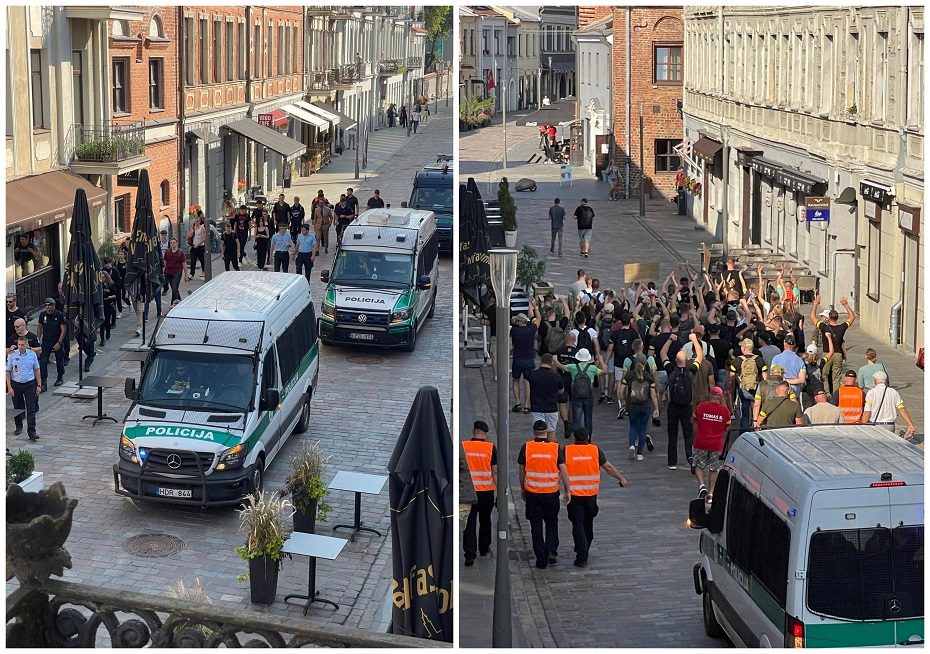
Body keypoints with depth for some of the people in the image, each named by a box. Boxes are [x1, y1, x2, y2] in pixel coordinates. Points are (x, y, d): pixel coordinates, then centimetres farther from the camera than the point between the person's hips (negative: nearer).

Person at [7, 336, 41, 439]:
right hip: (16, 384, 0)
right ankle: (19, 427, 33)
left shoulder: (32, 354, -1)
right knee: (17, 408, 13)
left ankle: (31, 432, -10)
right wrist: (9, 387, -7)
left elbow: (37, 370, 6)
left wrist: (39, 385, 3)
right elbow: (8, 372, -1)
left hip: (29, 384, 0)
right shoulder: (12, 355, -4)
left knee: (31, 409, -7)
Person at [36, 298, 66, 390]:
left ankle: (60, 378, 35)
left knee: (59, 361, 11)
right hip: (46, 342, 2)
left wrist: (59, 343, -17)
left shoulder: (60, 315, -10)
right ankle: (44, 383, -11)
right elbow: (40, 327, 13)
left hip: (57, 342, -2)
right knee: (43, 362, -10)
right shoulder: (43, 315, 1)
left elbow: (63, 329, -10)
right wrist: (39, 340, 6)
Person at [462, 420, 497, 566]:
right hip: (487, 490, 1)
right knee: (485, 520, 19)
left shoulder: (463, 446, -6)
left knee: (469, 522, 1)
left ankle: (470, 554, -8)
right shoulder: (491, 448, -8)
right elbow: (495, 472, -6)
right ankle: (484, 549, 34)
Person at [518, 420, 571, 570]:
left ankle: (542, 560, 8)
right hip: (551, 493, 0)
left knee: (536, 527, 7)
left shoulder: (526, 447, -4)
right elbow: (563, 471, -5)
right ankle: (551, 550, 1)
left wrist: (523, 490, 16)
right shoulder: (556, 448, -5)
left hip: (532, 493, 0)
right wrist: (568, 491, 3)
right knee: (552, 523, 19)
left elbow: (521, 472, 3)